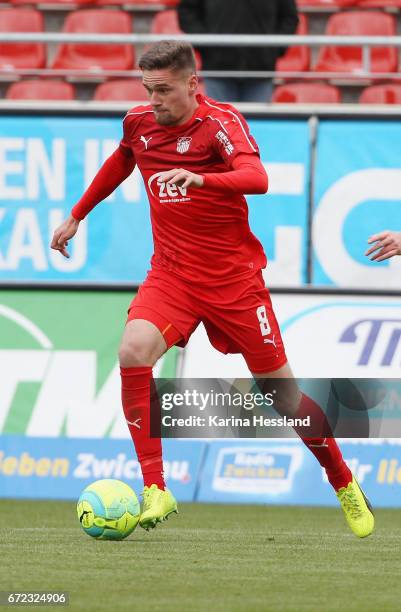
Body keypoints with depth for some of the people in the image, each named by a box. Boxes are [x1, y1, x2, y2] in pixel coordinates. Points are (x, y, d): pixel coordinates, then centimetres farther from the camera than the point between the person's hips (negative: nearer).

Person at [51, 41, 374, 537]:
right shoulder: (139, 123, 2)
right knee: (133, 352, -26)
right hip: (171, 273, 4)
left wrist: (200, 179, -49)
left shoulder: (220, 122, -14)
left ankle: (345, 485, 27)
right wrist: (76, 216, 31)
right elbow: (119, 163, 26)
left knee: (281, 392, 3)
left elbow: (257, 178, -32)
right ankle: (155, 490, -23)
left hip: (233, 278, -3)